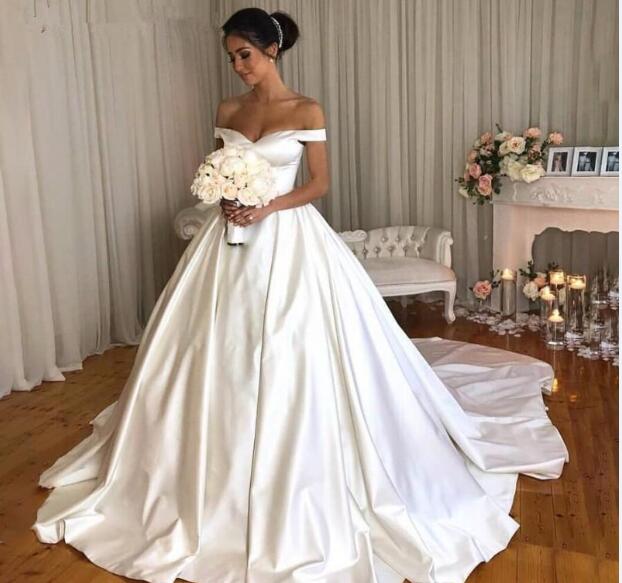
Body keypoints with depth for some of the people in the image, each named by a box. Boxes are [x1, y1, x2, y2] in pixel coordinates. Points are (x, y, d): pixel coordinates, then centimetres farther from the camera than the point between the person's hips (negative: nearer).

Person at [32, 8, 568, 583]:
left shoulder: (307, 110, -3)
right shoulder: (227, 110, 9)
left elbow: (321, 183, -3)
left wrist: (269, 207, -17)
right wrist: (224, 203, -8)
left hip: (288, 240, -4)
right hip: (232, 239, 5)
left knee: (291, 357, -1)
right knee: (225, 357, 9)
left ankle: (297, 481, 19)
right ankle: (221, 469, 30)